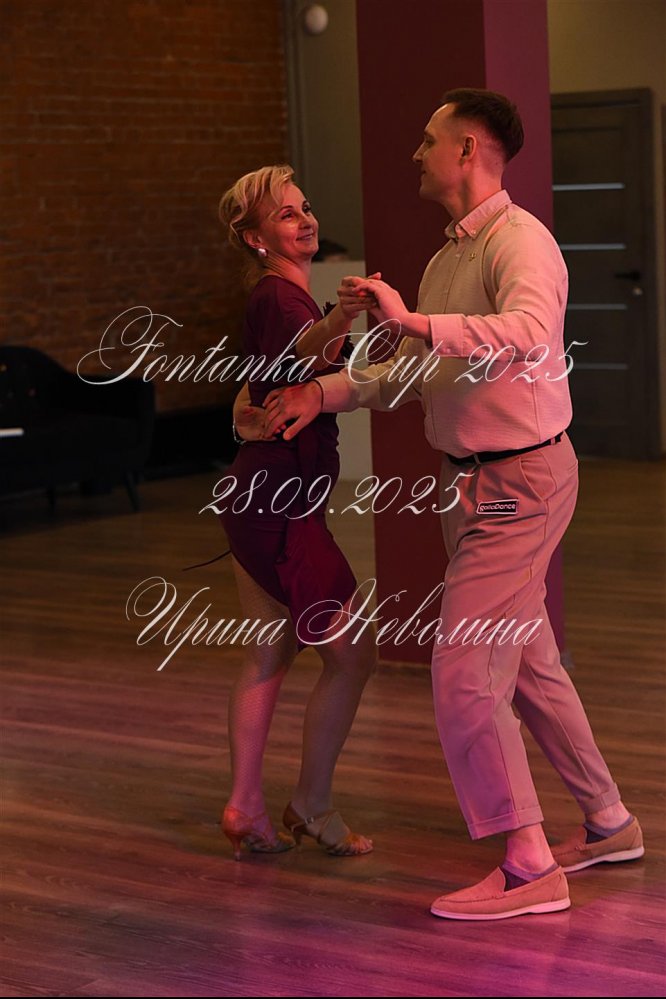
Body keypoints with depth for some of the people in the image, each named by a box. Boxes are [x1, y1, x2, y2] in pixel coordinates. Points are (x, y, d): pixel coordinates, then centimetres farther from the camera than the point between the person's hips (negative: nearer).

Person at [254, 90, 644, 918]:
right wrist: (327, 391, 4)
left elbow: (529, 333, -38)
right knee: (527, 666, 18)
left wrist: (414, 321, -45)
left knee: (464, 676, -11)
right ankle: (607, 823, 33)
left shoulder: (518, 243, -17)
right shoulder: (447, 258, 14)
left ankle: (529, 871, -2)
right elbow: (411, 376, 16)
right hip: (475, 482, 10)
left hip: (521, 481, -10)